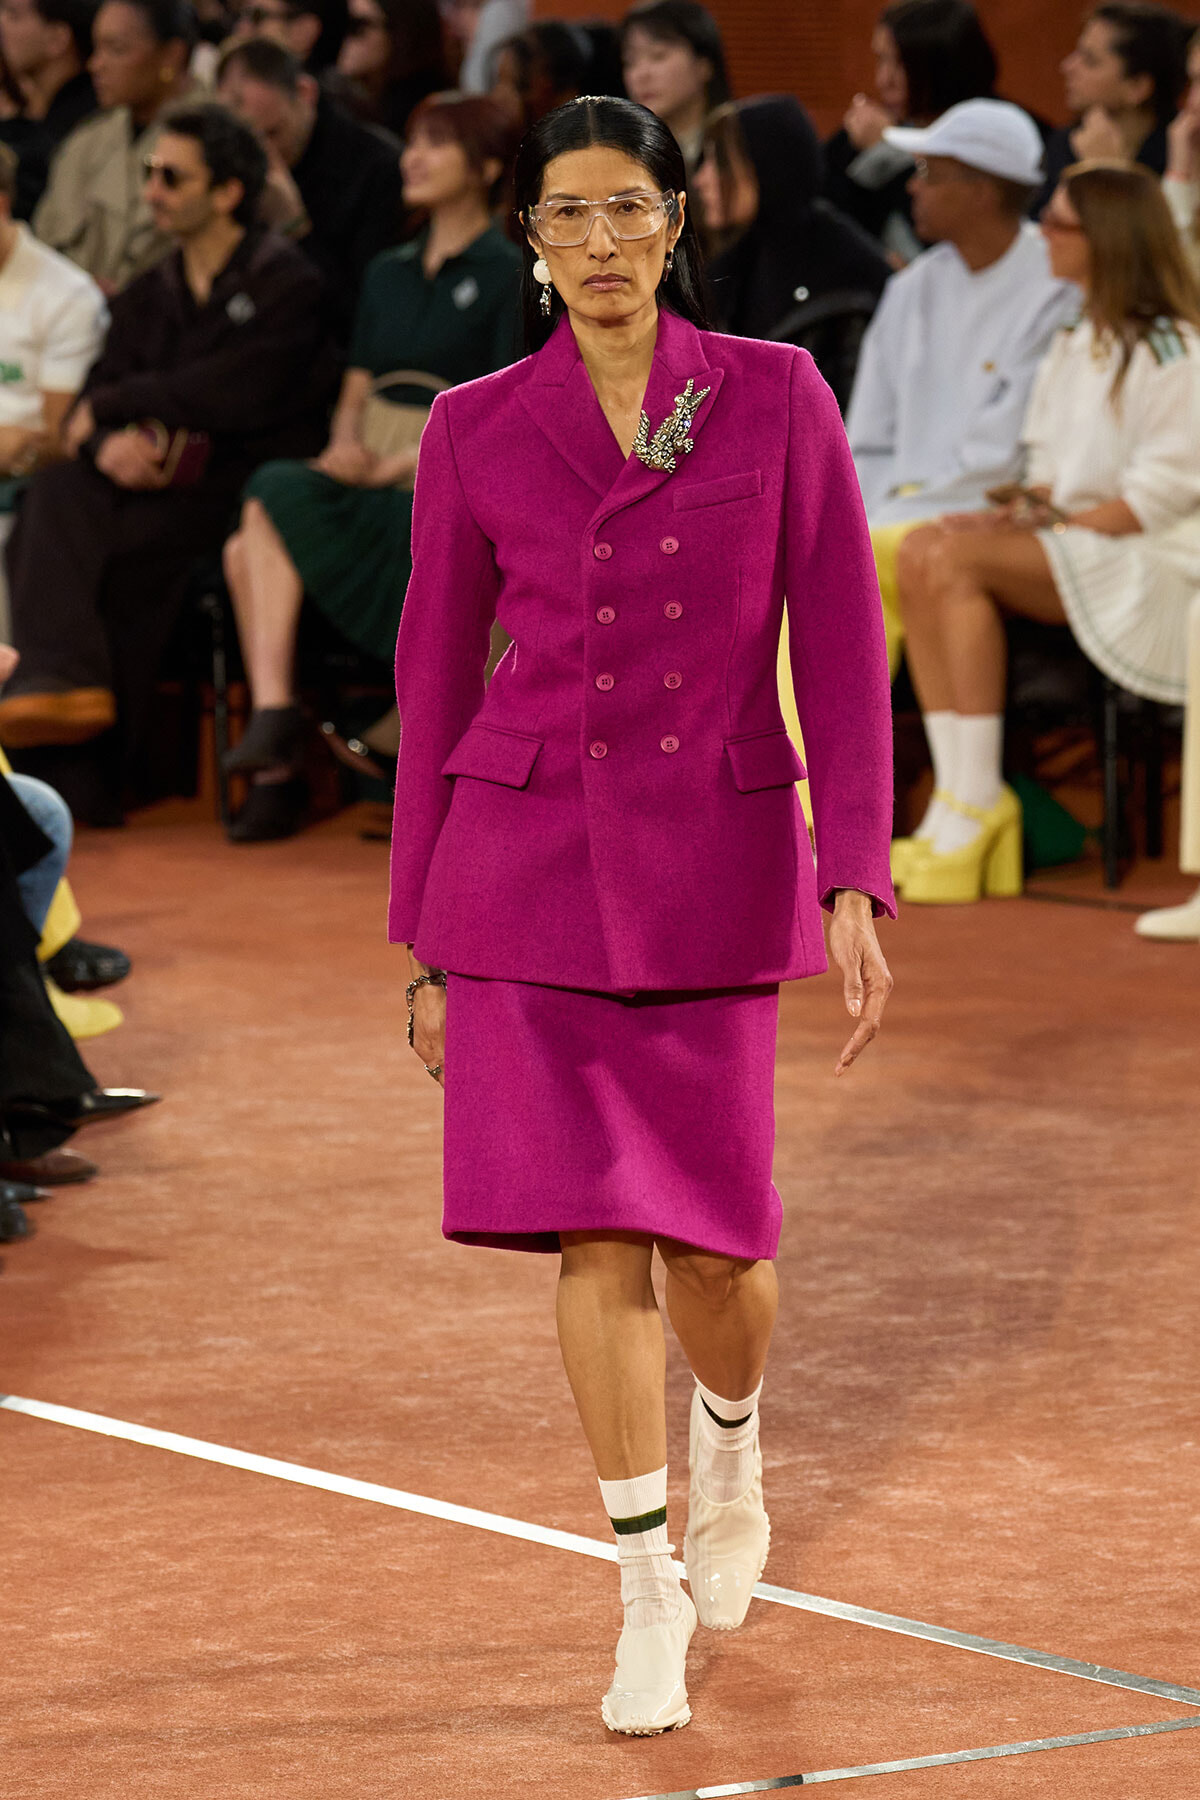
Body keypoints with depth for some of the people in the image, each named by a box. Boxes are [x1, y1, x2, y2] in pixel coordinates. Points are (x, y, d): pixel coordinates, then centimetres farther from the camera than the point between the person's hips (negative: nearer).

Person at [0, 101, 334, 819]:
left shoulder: (285, 282, 1)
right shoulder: (147, 297, 21)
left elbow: (235, 396, -13)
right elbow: (89, 410, 10)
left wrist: (114, 406, -2)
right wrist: (109, 443, -16)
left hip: (246, 484, -5)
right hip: (156, 484, 5)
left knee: (116, 546, -32)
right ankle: (59, 681, -43)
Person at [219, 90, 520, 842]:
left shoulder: (507, 274, 1)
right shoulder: (389, 274, 22)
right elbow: (357, 392, 18)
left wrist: (407, 463, -17)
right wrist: (348, 443, -5)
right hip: (375, 483, 6)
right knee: (248, 547, -23)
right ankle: (274, 764, -31)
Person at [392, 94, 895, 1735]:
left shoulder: (777, 397, -1)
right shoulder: (475, 432, 1)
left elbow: (840, 649, -1)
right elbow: (438, 678, 7)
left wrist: (857, 880, -9)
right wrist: (422, 934, 7)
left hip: (716, 860, 0)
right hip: (529, 858, 0)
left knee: (710, 1242, 3)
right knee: (597, 1234, -6)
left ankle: (732, 1459, 37)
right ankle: (651, 1586, 6)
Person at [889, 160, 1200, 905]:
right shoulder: (1077, 344, 20)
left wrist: (1061, 524, -17)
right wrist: (1028, 505, -1)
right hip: (1077, 545, 8)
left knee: (960, 557, -28)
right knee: (921, 553, -17)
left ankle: (978, 801, -27)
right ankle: (957, 795, -24)